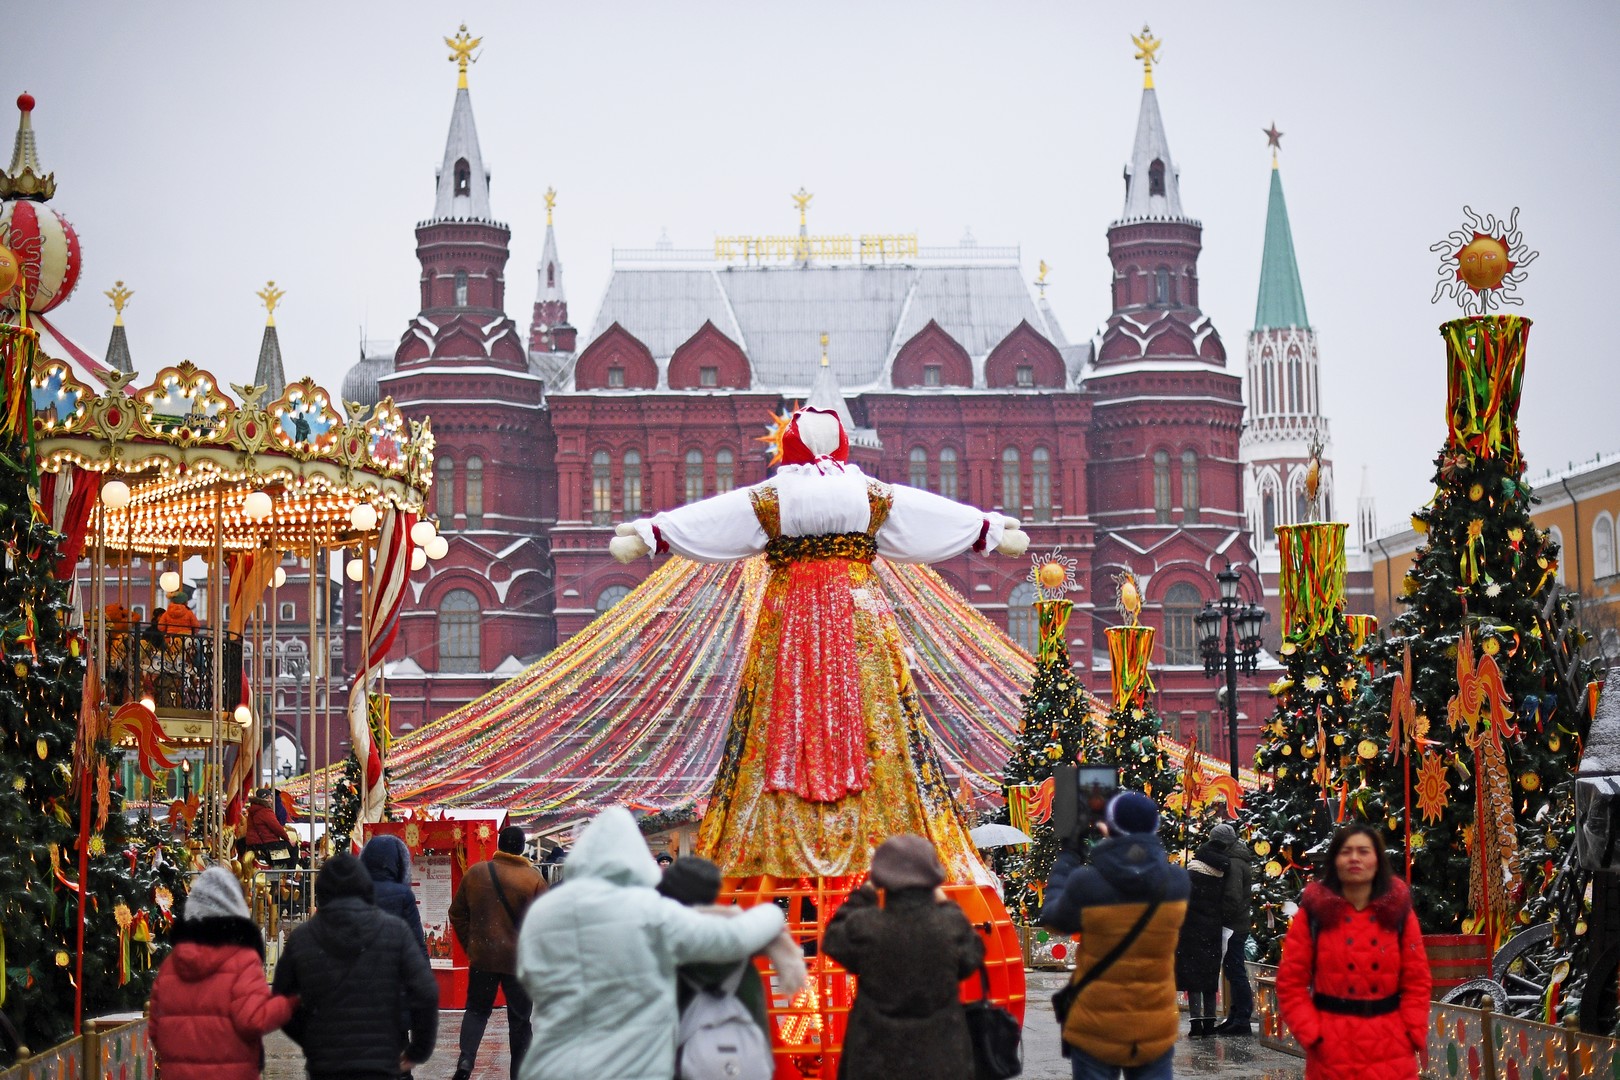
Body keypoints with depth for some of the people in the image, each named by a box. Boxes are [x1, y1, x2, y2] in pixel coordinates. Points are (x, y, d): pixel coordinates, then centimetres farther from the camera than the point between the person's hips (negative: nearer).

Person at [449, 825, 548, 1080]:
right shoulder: (533, 879, -9)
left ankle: (466, 1058, -7)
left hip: (482, 957, 2)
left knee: (477, 1009, 15)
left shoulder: (475, 873, 1)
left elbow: (457, 913, 8)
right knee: (519, 1019, 9)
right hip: (520, 960, -2)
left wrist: (470, 946, 16)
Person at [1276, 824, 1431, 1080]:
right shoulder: (1313, 913, 0)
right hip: (1332, 1054, -1)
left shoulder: (1399, 911, 5)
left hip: (1392, 1055, 2)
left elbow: (1417, 981, 6)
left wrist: (1414, 1033, -5)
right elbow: (1291, 982, -1)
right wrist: (1311, 1034, -10)